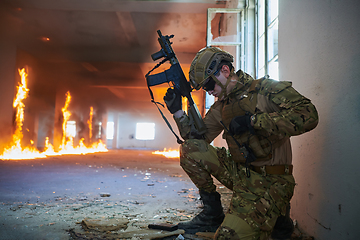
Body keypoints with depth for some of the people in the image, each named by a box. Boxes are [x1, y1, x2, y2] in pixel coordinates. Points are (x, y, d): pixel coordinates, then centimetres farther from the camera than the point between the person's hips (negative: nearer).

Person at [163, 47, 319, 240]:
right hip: (237, 172, 7)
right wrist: (177, 110, 1)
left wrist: (253, 120, -26)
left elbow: (308, 115, -22)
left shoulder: (266, 88, -8)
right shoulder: (220, 107, 12)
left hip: (269, 181, -6)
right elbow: (197, 137, 13)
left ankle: (275, 217, 8)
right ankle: (212, 211, 5)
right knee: (189, 149, -6)